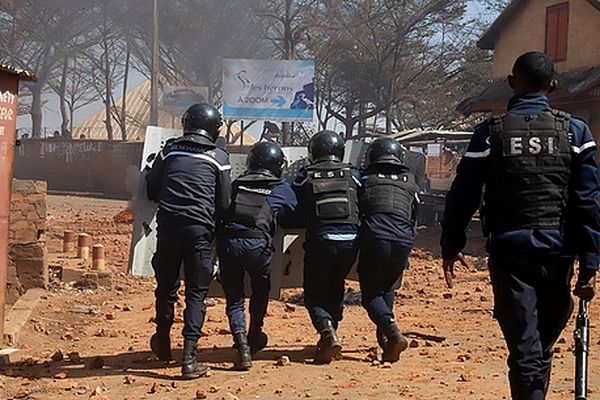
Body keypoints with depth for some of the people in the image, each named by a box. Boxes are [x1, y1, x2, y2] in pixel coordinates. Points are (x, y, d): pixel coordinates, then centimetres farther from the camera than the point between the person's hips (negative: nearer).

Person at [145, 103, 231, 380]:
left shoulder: (169, 150, 9)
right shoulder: (219, 157, 5)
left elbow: (151, 190, 13)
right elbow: (224, 203, 6)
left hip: (168, 226, 2)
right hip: (199, 229, -2)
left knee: (166, 287, 18)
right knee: (196, 292, 2)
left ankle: (163, 343, 36)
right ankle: (189, 358, -7)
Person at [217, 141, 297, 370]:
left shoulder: (236, 184, 19)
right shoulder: (281, 188, 14)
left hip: (228, 242, 1)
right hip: (257, 244, -1)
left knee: (234, 298, 11)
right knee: (260, 291, 26)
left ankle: (242, 344, -8)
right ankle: (254, 339, 38)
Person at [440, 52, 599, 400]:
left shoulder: (491, 133, -1)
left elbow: (463, 197, 2)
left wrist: (451, 247, 15)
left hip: (509, 251, -1)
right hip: (557, 250, 1)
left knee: (525, 351, -1)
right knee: (543, 346, 21)